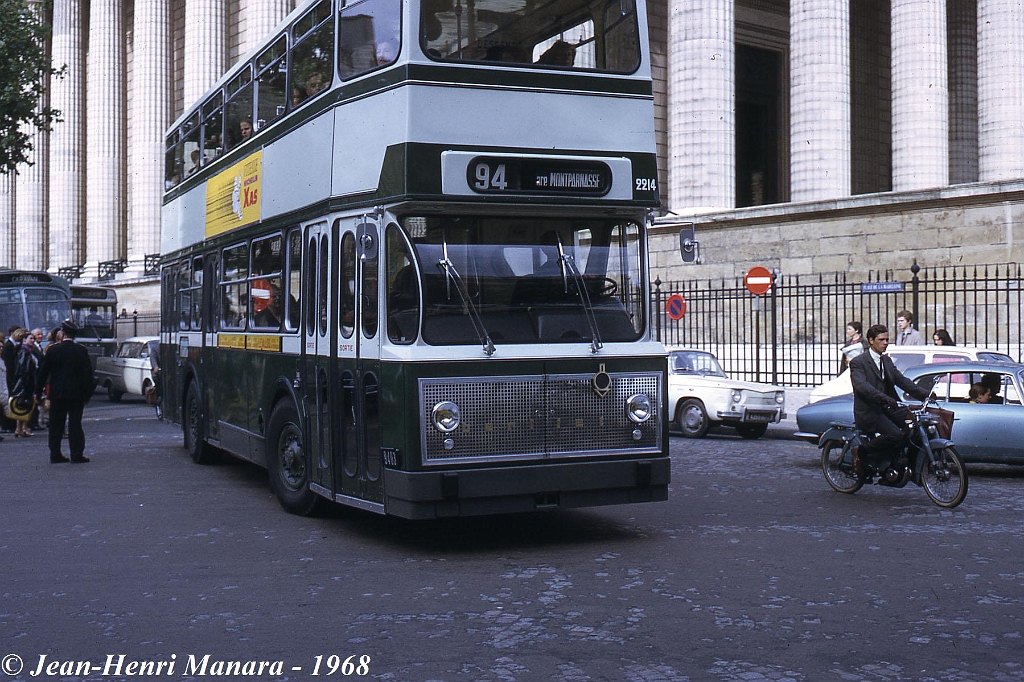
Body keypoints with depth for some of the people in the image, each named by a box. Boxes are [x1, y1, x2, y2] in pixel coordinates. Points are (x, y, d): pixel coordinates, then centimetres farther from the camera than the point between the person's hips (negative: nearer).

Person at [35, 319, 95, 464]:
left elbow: (43, 372, 1)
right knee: (75, 424, 2)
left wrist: (38, 392, 9)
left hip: (57, 393, 1)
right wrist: (87, 394, 3)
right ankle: (77, 455, 0)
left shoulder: (53, 350, -3)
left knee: (56, 425, 8)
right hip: (76, 394, -1)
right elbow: (88, 374, -3)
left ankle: (55, 454, 10)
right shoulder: (81, 351, -4)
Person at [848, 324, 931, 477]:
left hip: (887, 409, 7)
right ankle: (861, 451, -9)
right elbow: (861, 386, -23)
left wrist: (924, 393, -6)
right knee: (896, 435, -28)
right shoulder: (858, 362, -7)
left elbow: (902, 380, 10)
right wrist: (883, 397, -39)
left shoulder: (887, 361, 18)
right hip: (869, 412, -7)